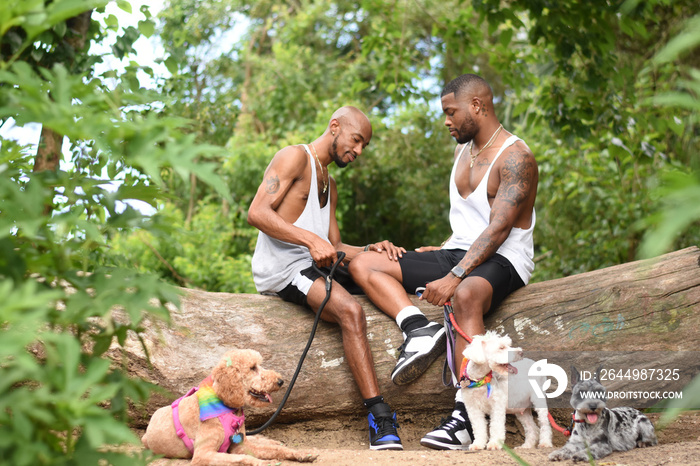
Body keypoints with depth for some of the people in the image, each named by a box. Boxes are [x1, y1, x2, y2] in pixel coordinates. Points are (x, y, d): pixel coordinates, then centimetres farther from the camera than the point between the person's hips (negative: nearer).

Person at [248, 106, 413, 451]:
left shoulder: (329, 186, 27)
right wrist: (311, 239, -26)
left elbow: (335, 248, 19)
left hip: (315, 265, 10)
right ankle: (379, 416, -33)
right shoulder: (296, 157, -2)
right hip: (282, 266, -10)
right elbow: (257, 213, -16)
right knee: (349, 310, -31)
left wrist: (370, 250, -2)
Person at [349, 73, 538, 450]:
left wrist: (455, 276, -31)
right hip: (457, 252, 9)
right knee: (363, 266, -6)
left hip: (499, 260, -8)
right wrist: (444, 250, 9)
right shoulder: (462, 150, 16)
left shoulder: (515, 157, -11)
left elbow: (498, 228, -21)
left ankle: (465, 417, -42)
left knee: (465, 296, -44)